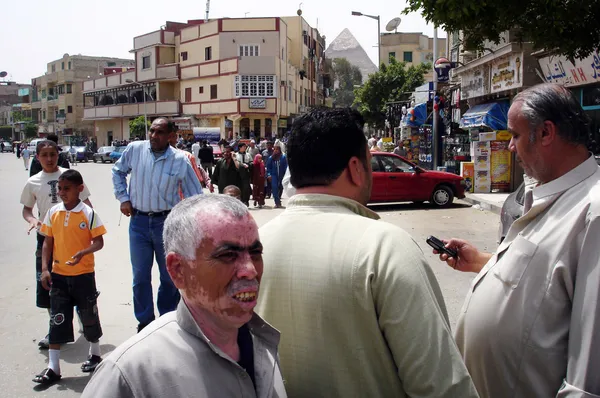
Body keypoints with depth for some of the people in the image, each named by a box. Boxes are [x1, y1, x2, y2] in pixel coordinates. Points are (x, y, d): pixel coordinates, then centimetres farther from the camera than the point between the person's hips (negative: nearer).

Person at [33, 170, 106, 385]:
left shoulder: (88, 213, -10)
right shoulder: (53, 213, 1)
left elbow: (99, 242, -10)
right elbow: (48, 242, 6)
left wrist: (83, 253, -28)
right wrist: (45, 268, -2)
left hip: (83, 274, -3)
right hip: (59, 275, 3)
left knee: (89, 315, 12)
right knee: (57, 319, 5)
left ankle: (95, 354, 33)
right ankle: (53, 367, 12)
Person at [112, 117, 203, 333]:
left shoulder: (180, 160, -9)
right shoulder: (134, 149, -4)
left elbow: (195, 196, -2)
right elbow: (118, 172, 16)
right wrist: (123, 198, 7)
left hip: (167, 222, -1)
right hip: (138, 220, 1)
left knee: (170, 276, 11)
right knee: (140, 276, 10)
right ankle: (144, 321, 27)